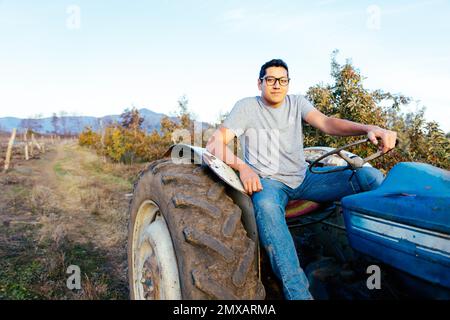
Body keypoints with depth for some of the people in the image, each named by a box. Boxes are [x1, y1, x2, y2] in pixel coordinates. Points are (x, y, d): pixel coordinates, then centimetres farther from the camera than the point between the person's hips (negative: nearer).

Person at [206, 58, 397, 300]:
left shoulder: (297, 103, 10)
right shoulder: (246, 107, -1)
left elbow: (326, 123, -9)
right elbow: (214, 143, -10)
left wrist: (368, 129, -29)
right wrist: (242, 167, -30)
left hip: (304, 179, 5)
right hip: (268, 182, -4)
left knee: (372, 177, -12)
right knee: (265, 205, -42)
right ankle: (298, 294, -39)